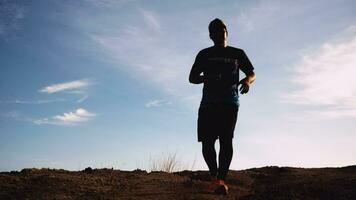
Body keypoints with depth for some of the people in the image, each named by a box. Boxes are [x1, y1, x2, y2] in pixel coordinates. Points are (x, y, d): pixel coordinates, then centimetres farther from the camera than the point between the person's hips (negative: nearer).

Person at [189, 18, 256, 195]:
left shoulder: (237, 53, 16)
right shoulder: (204, 54, 16)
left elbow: (252, 74, 19)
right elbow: (192, 77, 12)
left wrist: (247, 81, -7)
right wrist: (207, 78, -11)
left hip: (230, 102, -1)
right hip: (208, 102, 1)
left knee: (226, 139, -15)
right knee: (207, 141, -8)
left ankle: (221, 180, -18)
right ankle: (214, 176, 10)